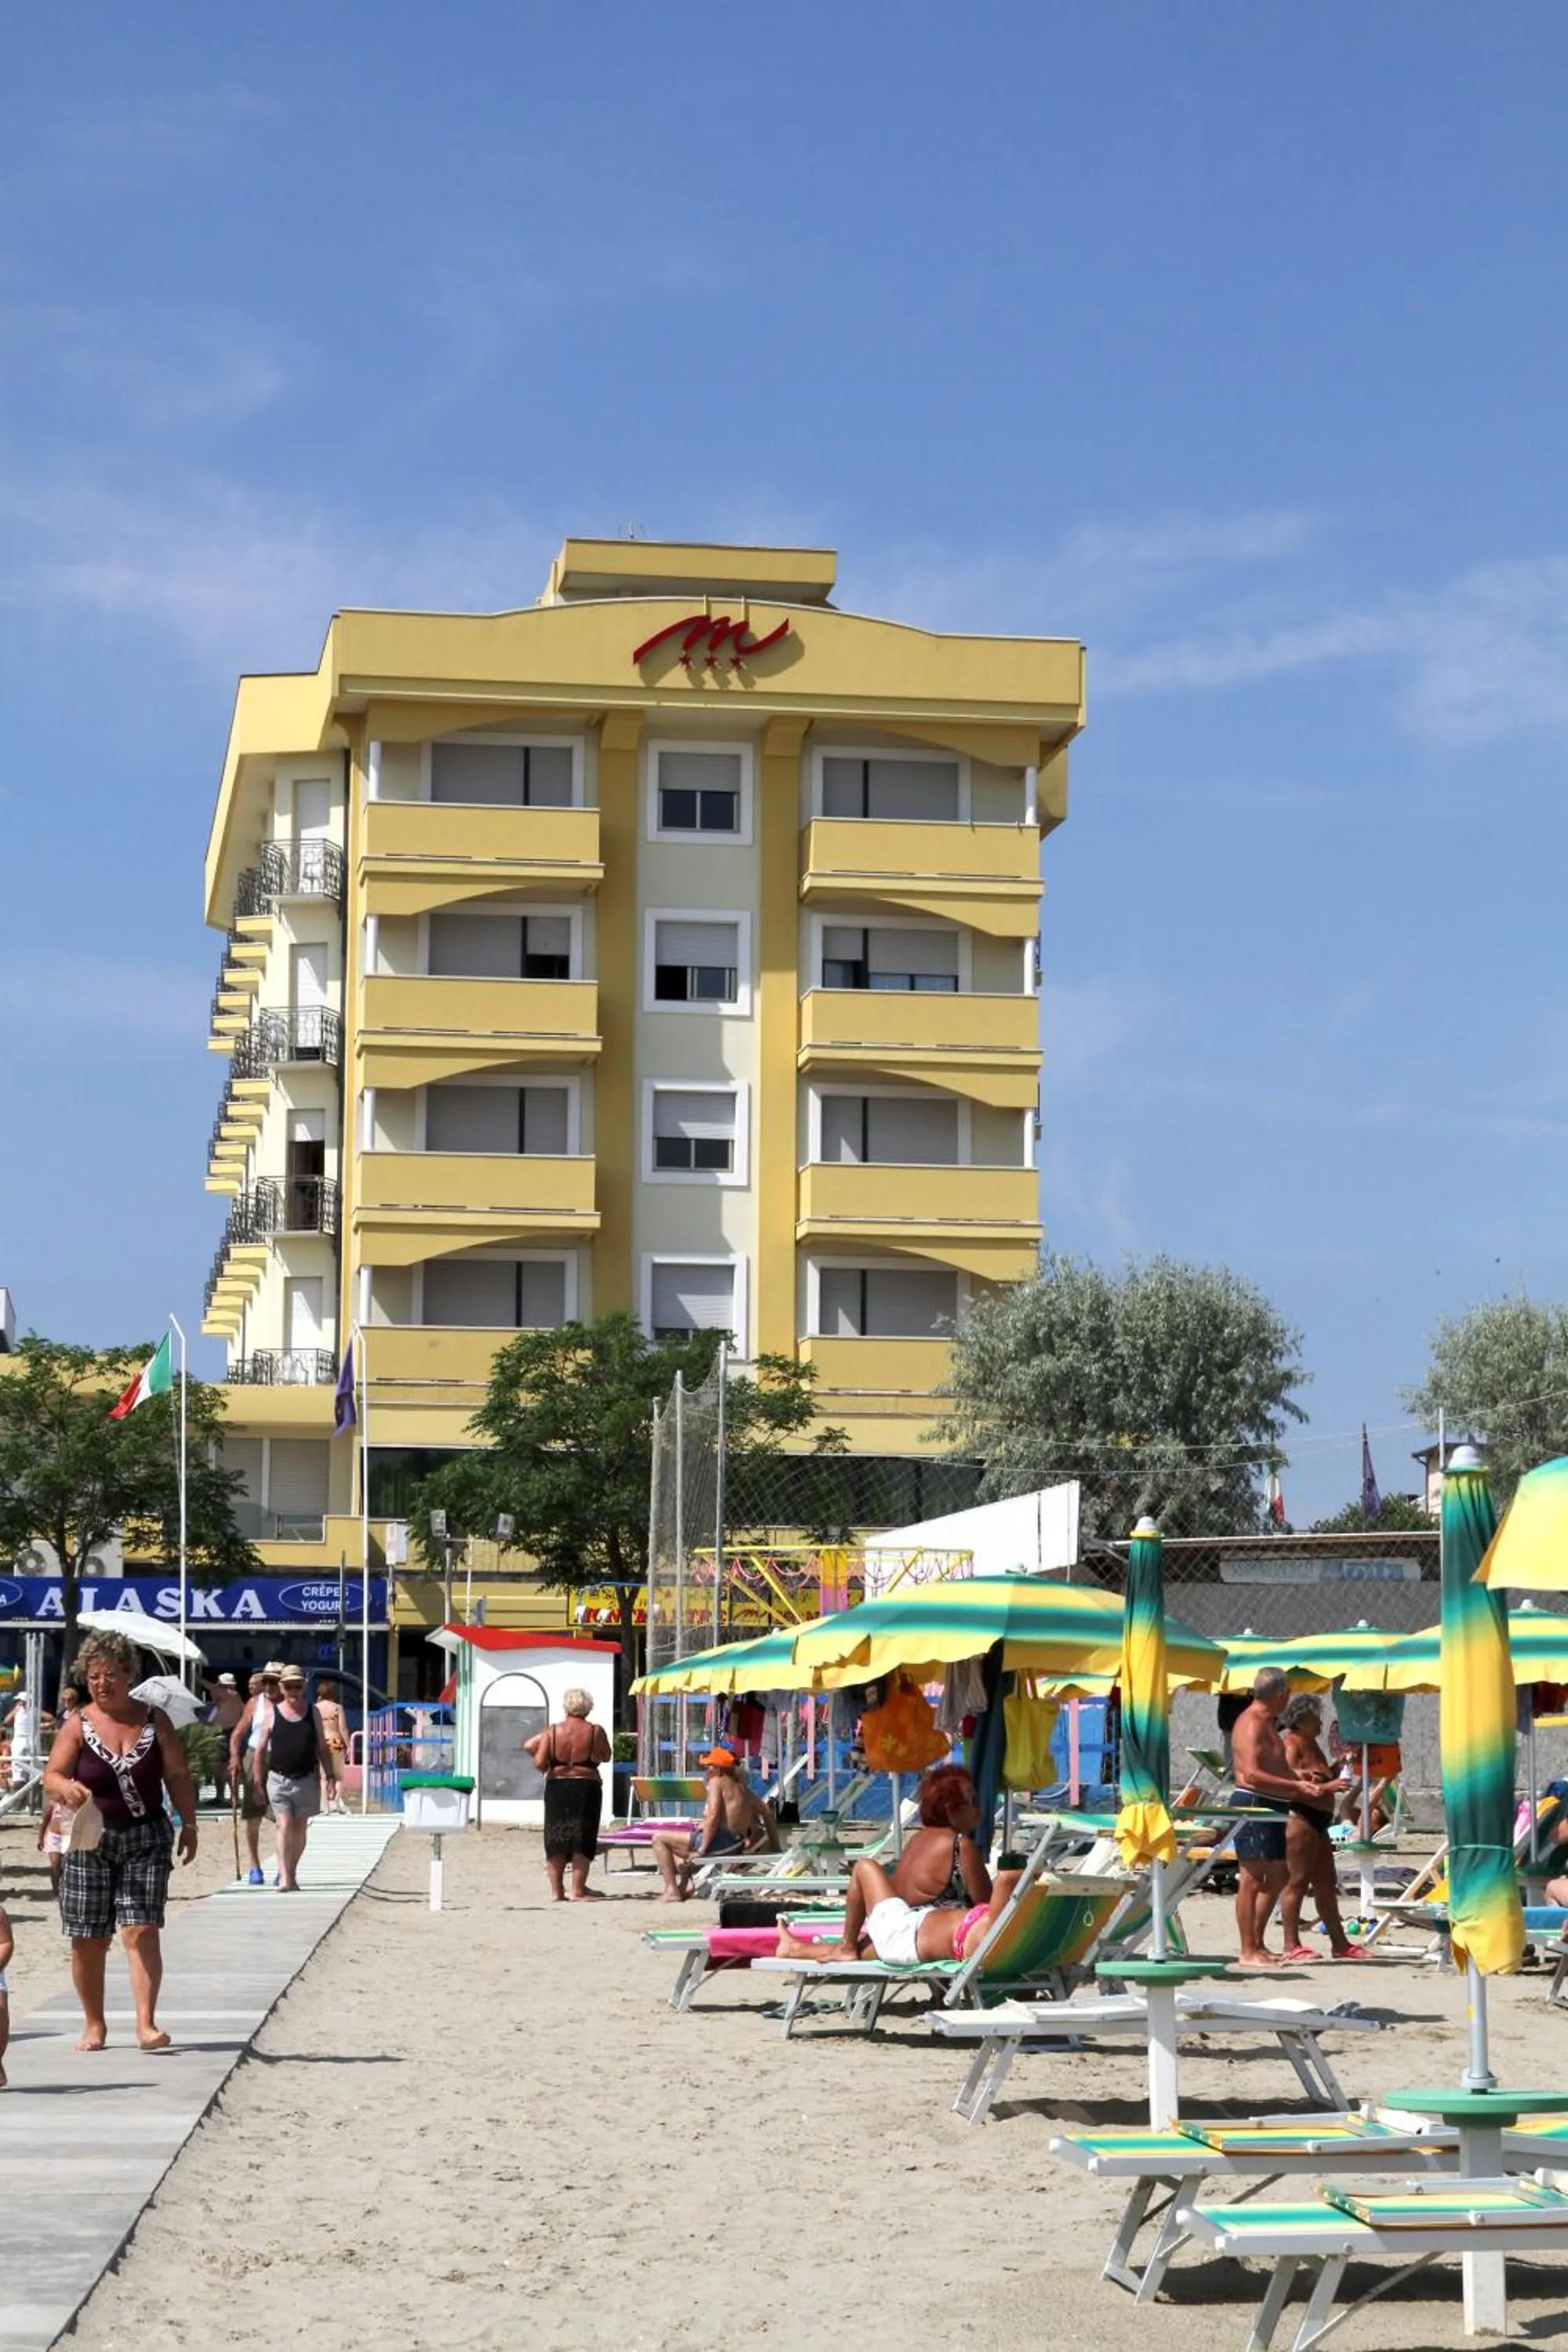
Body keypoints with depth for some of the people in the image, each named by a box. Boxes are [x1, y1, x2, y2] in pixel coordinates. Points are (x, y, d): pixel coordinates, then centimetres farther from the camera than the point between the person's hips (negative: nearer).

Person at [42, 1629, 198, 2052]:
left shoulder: (154, 1720, 3)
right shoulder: (78, 1725, -1)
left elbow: (177, 1776, 8)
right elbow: (51, 1776, -8)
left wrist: (188, 1824, 4)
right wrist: (66, 1788, -30)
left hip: (146, 1839, 0)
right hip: (90, 1841, 0)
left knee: (141, 1930, -12)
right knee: (89, 1939, 5)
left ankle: (146, 2024, -13)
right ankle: (94, 2024, 21)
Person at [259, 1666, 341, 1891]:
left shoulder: (313, 1713, 7)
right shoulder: (273, 1714, 1)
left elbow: (323, 1748, 11)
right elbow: (260, 1750, 4)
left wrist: (330, 1776, 3)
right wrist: (258, 1782, 1)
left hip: (306, 1780, 2)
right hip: (278, 1779, -2)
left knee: (300, 1830, 10)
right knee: (284, 1826, -13)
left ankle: (291, 1873, 24)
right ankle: (284, 1878, -18)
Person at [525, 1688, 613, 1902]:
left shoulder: (552, 1731, -3)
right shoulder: (595, 1731, -6)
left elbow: (539, 1763, -7)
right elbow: (606, 1757, 8)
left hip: (557, 1787, 2)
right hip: (586, 1787, -1)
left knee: (556, 1839, 8)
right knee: (582, 1839, 4)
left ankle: (556, 1891, 8)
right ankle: (578, 1890, 1)